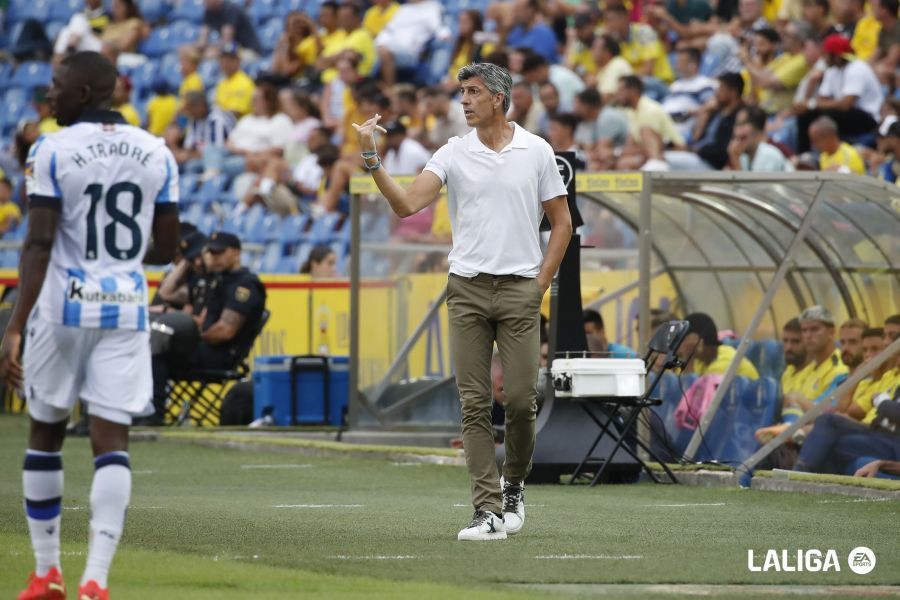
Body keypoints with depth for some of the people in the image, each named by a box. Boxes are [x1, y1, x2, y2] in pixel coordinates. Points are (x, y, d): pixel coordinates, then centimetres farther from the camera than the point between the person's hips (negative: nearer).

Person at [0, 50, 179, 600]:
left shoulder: (53, 151, -8)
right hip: (127, 307, 2)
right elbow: (167, 249, 9)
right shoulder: (156, 154, 5)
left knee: (46, 431, 14)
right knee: (112, 441, -2)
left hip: (63, 305, -2)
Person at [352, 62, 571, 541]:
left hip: (519, 290, -1)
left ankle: (513, 486, 24)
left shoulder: (537, 152, 3)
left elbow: (561, 223, 8)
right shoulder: (453, 154, 3)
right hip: (467, 288, 1)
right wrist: (372, 159, -20)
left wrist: (540, 284, 0)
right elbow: (408, 204, -8)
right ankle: (488, 512, -3)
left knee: (521, 400, -3)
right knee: (475, 405, -3)